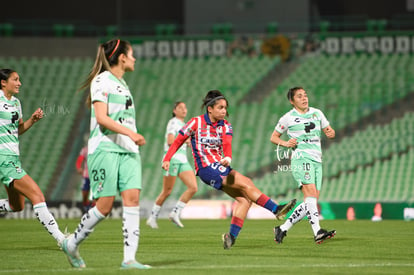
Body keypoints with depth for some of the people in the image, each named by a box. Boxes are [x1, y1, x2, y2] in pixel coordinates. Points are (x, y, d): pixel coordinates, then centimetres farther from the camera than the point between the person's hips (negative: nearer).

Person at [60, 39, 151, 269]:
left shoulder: (122, 83, 19)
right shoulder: (102, 81, -7)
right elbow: (101, 118, -16)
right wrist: (131, 133, -22)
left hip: (128, 151, 8)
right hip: (105, 149, -8)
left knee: (132, 198, -8)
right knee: (105, 205, -7)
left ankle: (129, 259, -12)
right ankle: (72, 244, 14)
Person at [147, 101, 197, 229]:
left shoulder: (183, 125, 20)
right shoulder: (173, 122, -6)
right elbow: (170, 141, -19)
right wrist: (186, 140, -12)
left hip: (183, 161, 8)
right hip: (172, 158, -8)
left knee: (193, 187, -9)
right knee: (167, 192, -4)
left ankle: (175, 213, -4)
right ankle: (152, 217, 11)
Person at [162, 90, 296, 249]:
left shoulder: (225, 126, 8)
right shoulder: (196, 122, -3)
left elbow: (227, 144, -10)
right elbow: (179, 140, 4)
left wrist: (227, 158, -30)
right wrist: (167, 159, -2)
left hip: (221, 166, 6)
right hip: (206, 169, -6)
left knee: (245, 198, -11)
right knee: (246, 185, -18)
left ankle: (232, 236, -10)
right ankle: (276, 209, -17)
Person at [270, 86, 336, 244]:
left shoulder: (317, 113, 15)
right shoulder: (288, 118, 4)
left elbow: (329, 130, 22)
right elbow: (273, 137, 12)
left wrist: (331, 133, -2)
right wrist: (285, 143, -8)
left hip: (317, 160, 6)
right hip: (301, 158, -6)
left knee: (311, 201, 1)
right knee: (310, 192, -25)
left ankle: (283, 229, 11)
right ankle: (317, 232, -36)